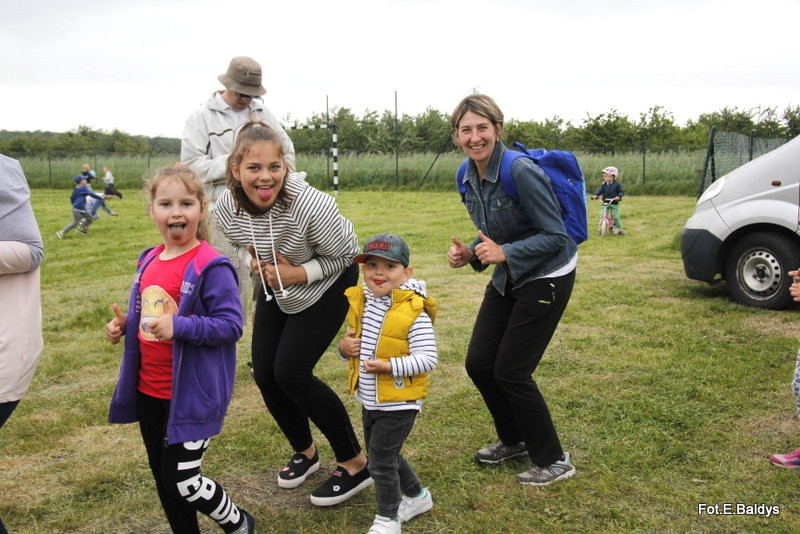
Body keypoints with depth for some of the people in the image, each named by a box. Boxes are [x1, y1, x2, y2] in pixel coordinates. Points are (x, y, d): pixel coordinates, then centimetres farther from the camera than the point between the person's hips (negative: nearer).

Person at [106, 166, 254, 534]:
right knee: (164, 480, 18)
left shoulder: (211, 267, -18)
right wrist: (124, 325, 2)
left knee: (182, 483, 0)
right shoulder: (149, 261, 7)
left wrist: (178, 327, -31)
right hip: (148, 392, 8)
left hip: (190, 395, -8)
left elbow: (231, 325, -21)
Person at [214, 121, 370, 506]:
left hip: (327, 286, -6)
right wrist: (253, 261, -17)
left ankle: (355, 464, 3)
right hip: (275, 290, 6)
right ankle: (304, 452, 29)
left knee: (291, 372, -14)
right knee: (264, 373, 2)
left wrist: (300, 273, -28)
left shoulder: (310, 205, -35)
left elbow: (347, 253, -18)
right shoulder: (227, 207, -19)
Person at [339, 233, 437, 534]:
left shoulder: (414, 312, -21)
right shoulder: (361, 303, 1)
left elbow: (427, 359, -23)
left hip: (399, 403, -8)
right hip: (369, 400, 8)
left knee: (381, 461, 0)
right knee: (382, 455, 21)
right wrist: (345, 348, -7)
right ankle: (417, 496, 44)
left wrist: (389, 366, -33)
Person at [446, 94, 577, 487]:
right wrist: (470, 253, -8)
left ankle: (553, 461, 16)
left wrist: (505, 252, -31)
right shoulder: (469, 177, 0)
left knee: (510, 372, -5)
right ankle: (514, 440, 32)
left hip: (546, 279, -8)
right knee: (479, 364, 7)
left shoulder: (521, 172, -24)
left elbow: (555, 236, -21)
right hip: (507, 279, 8)